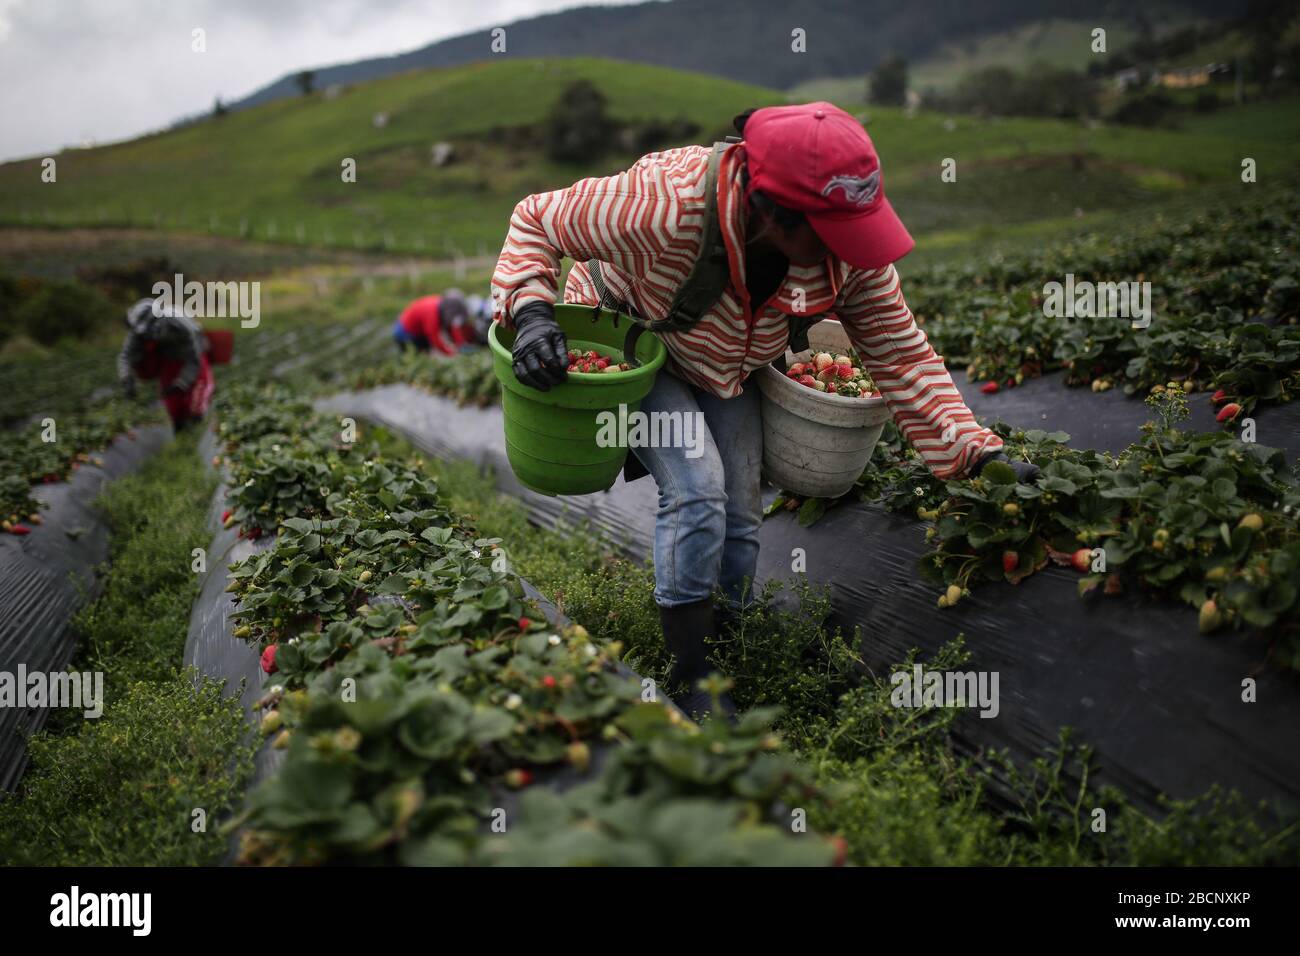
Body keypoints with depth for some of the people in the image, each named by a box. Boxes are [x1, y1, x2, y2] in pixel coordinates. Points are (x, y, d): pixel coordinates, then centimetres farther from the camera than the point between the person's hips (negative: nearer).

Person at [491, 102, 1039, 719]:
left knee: (740, 516, 2)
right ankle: (688, 679, -7)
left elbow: (901, 351, -17)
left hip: (732, 370, 5)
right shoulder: (664, 205, -40)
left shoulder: (848, 247, -26)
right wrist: (531, 310, -43)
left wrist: (975, 451, -25)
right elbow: (536, 220, -26)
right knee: (697, 493, -23)